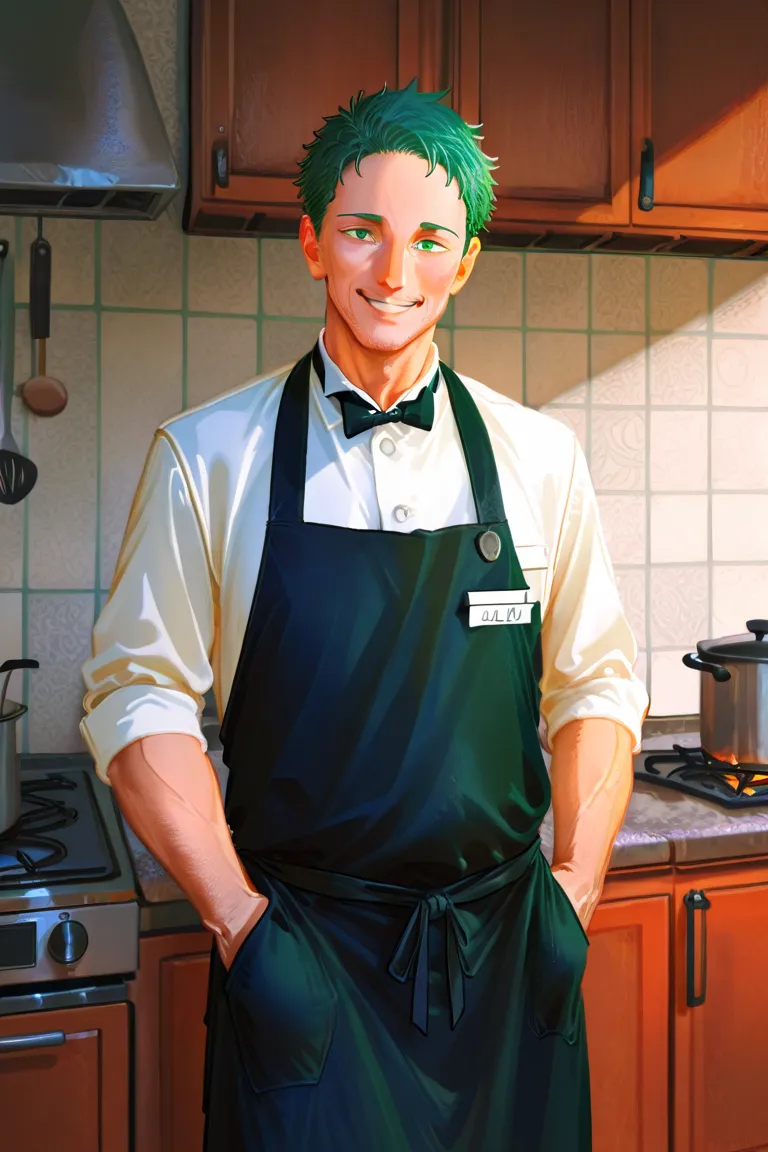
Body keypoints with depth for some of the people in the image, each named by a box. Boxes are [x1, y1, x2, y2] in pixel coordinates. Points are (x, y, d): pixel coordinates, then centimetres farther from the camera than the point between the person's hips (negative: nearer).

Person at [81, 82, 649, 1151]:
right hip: (300, 961, -2)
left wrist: (573, 898, -1)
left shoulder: (540, 458, 0)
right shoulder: (207, 456, -6)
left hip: (506, 954, 3)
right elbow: (138, 696, -5)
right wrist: (243, 924, -10)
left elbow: (596, 683, 6)